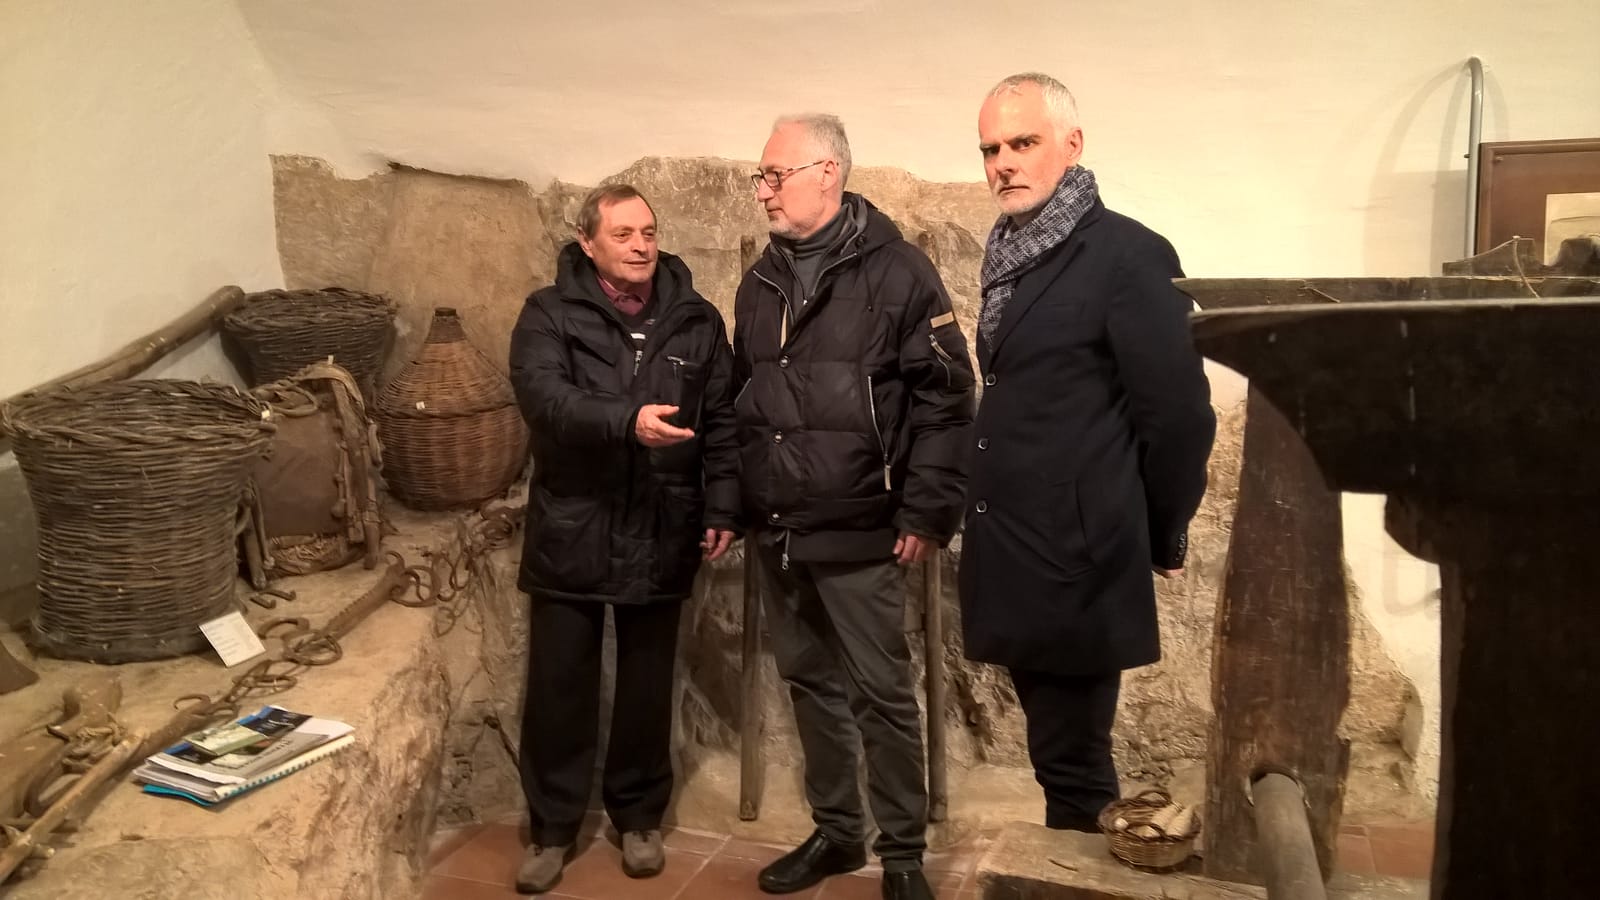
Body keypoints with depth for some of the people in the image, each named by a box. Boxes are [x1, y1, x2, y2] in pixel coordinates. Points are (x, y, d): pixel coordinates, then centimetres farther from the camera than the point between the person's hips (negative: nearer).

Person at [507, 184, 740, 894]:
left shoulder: (696, 320, 5)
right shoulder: (549, 315, -3)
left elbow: (722, 421, 7)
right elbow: (543, 396, -21)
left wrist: (723, 505, -1)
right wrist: (628, 421, -35)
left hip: (661, 537, 2)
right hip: (572, 534, -1)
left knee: (646, 686, 13)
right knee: (559, 687, 8)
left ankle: (639, 816, 32)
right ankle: (553, 827, 25)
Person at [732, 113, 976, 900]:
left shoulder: (894, 271, -8)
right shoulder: (761, 281, 12)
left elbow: (945, 397, -11)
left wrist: (928, 511, -14)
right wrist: (732, 502, 13)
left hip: (858, 533, -6)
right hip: (777, 533, 6)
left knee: (882, 695, 4)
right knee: (811, 684, 16)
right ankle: (835, 832, 32)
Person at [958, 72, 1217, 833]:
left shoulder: (1126, 255, -12)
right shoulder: (1010, 256, 11)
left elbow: (1179, 412, -12)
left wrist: (1160, 538, -2)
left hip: (1076, 564, -7)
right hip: (1016, 559, 7)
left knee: (1071, 766, 4)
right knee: (1060, 757, 18)